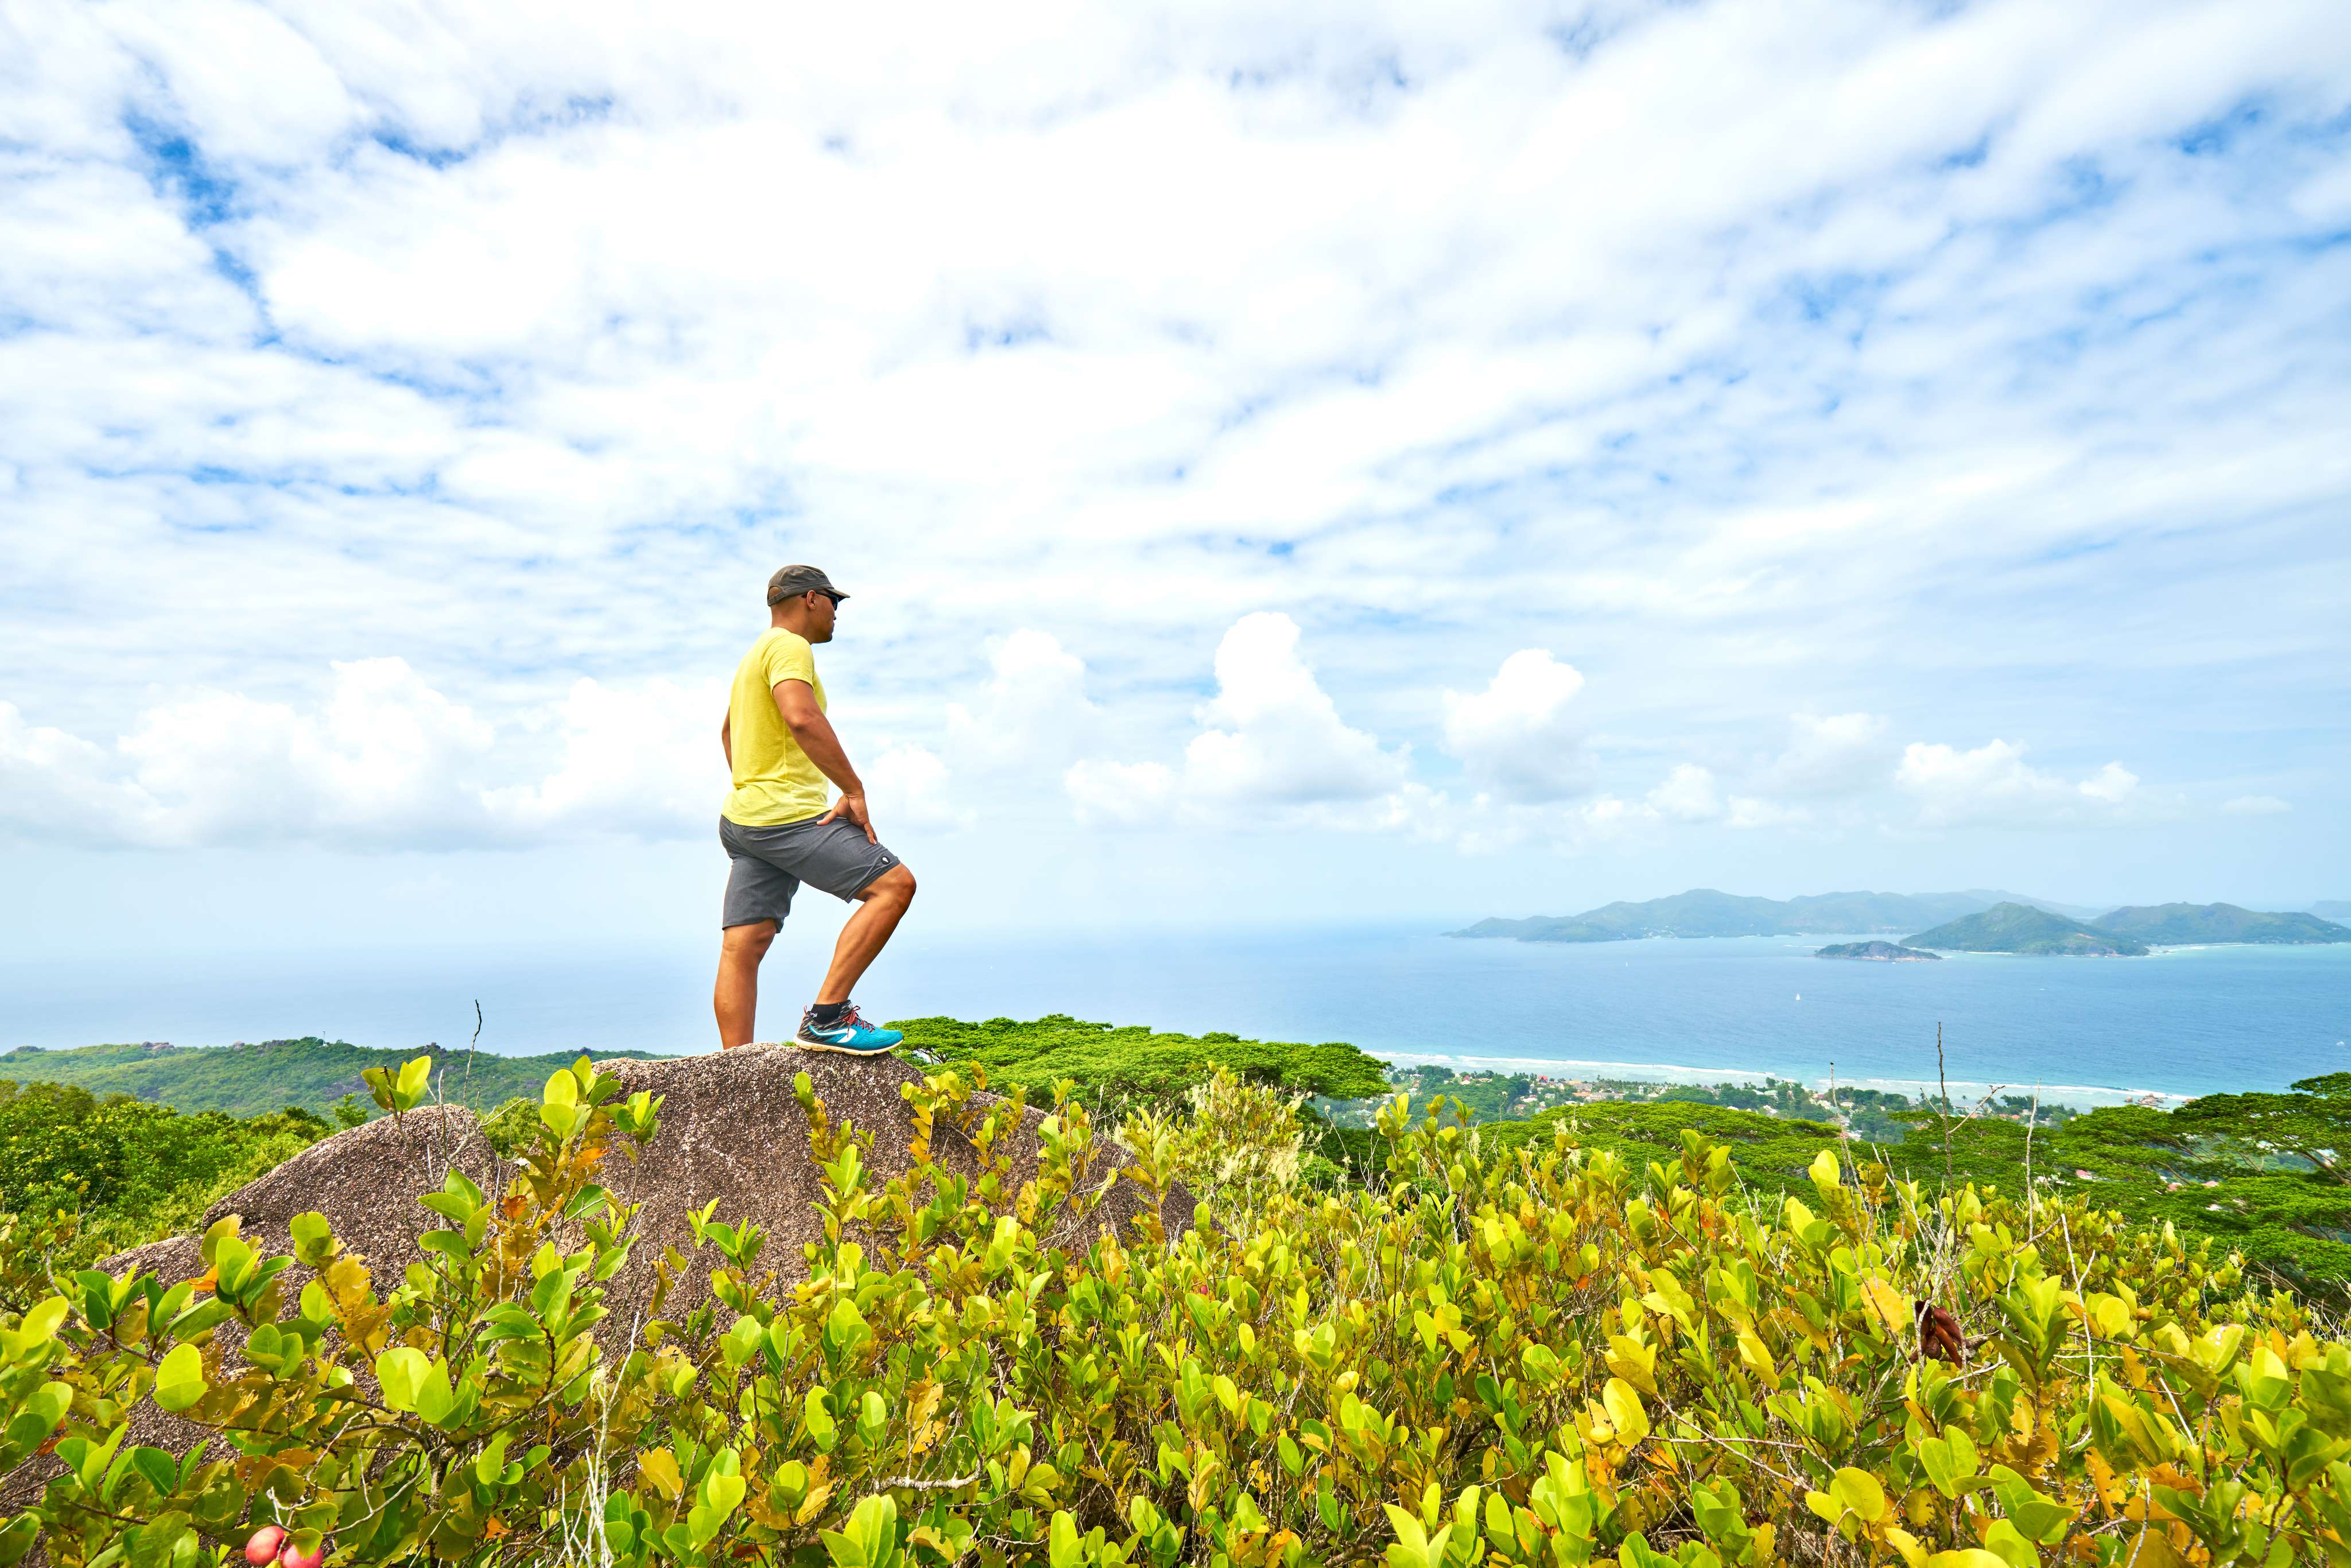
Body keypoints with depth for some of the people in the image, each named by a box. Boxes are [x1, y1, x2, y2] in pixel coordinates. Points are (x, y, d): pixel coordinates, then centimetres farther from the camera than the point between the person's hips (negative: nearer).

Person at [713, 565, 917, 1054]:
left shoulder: (754, 655, 27)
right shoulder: (789, 646, -6)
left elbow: (728, 731, 42)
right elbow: (802, 717, -25)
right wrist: (854, 790, -23)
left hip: (744, 816, 11)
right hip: (787, 815, -10)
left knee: (741, 949, 4)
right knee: (894, 884, -14)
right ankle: (826, 1016, -17)